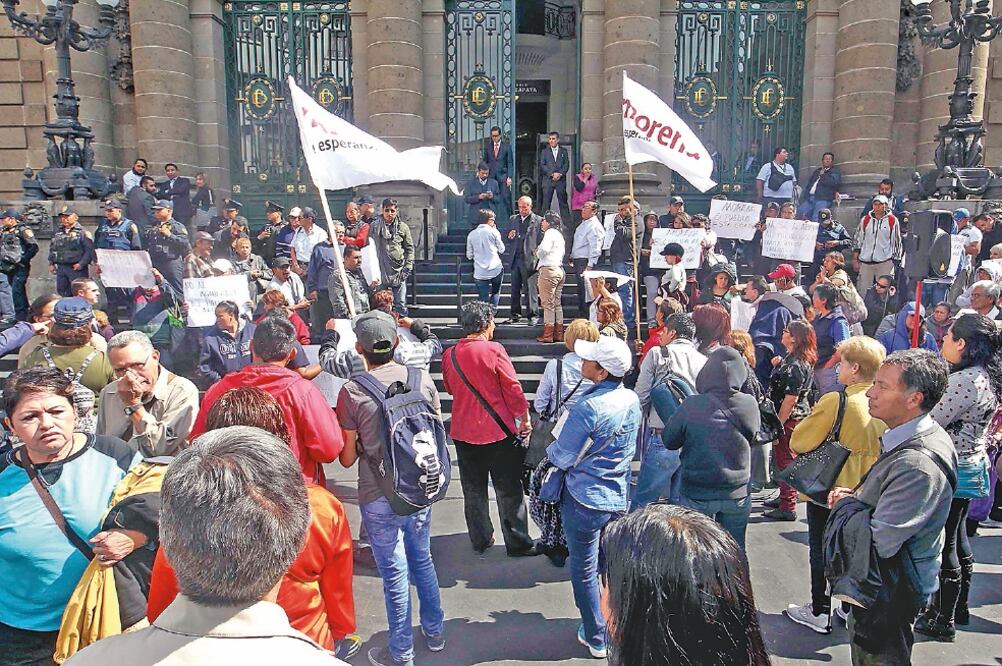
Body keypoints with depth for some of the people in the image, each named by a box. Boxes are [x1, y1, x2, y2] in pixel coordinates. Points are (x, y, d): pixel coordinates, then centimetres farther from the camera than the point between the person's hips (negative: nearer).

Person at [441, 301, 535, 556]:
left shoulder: (449, 355, -1)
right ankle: (518, 543, 15)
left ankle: (481, 540, 27)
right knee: (509, 490, 8)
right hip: (499, 430, -4)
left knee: (474, 490, 16)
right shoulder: (494, 350, -14)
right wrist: (525, 419, 1)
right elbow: (513, 389, -11)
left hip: (463, 432, 5)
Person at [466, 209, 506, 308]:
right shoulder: (493, 232, -1)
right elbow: (501, 250, 7)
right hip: (496, 270, -1)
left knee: (484, 301, 2)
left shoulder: (471, 234, 7)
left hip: (480, 273, 1)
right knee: (495, 293, 20)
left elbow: (469, 256, 10)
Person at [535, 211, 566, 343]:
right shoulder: (559, 234, 21)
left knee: (548, 304, -6)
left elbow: (544, 249, -22)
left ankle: (548, 335, -4)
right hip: (559, 269, 10)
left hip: (548, 269, -10)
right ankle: (558, 333, 13)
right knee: (557, 303, 11)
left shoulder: (550, 233, -8)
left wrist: (537, 252, 0)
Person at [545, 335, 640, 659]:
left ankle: (596, 638, 25)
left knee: (584, 571, 12)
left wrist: (550, 449, 2)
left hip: (585, 501, -6)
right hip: (619, 498, 6)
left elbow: (562, 458, -17)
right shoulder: (632, 399, -4)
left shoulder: (588, 407, -26)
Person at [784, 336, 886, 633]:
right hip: (865, 493, 6)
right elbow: (881, 447, 8)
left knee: (822, 552, 10)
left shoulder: (835, 401, -25)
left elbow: (798, 442, -18)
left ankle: (820, 613, 20)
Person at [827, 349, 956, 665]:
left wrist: (845, 505, -16)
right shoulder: (908, 438, 0)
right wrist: (853, 498, -3)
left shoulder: (918, 463, -33)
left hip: (888, 595, -9)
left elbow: (878, 542, -33)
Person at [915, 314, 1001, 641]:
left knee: (943, 544, 4)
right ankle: (959, 607, 38)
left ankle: (943, 621, 17)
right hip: (970, 466, 10)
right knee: (957, 536, 22)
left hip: (952, 470, -10)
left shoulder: (963, 381, -27)